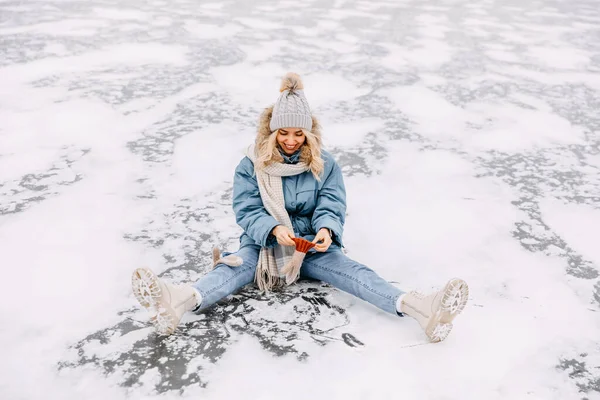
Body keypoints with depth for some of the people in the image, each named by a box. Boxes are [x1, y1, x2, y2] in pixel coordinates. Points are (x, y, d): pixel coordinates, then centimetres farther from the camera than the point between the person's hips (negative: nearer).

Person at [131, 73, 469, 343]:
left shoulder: (325, 164, 2)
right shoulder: (252, 164, -1)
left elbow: (332, 207, -4)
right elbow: (247, 210, -8)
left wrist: (326, 230, -28)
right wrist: (274, 230, -29)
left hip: (311, 244, 1)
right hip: (263, 242, 0)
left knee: (347, 268, -24)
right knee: (236, 266, -30)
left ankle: (421, 309, -45)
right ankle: (179, 302, -61)